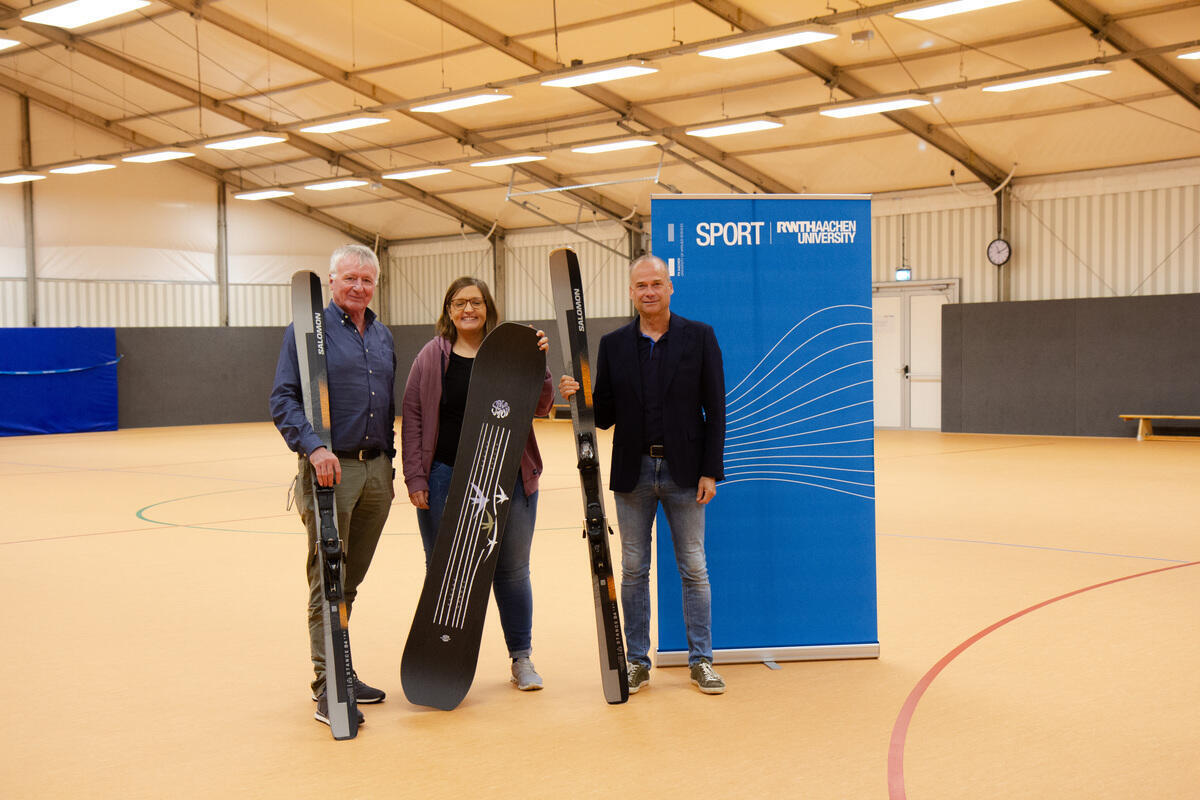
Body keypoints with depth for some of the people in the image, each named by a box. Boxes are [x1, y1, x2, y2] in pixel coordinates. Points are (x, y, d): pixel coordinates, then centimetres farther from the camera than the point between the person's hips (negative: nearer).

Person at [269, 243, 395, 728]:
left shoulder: (382, 337, 16)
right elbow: (283, 399, -11)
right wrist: (314, 447, -25)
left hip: (376, 470, 6)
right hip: (330, 470, -6)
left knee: (350, 581, 13)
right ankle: (328, 689, -1)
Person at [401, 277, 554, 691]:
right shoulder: (431, 357, 4)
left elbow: (540, 407, 0)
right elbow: (412, 417, 2)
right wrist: (415, 478, -5)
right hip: (446, 481, 0)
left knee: (512, 570, 10)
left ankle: (521, 658, 22)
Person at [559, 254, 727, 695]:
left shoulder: (699, 337, 0)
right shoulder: (613, 344, 5)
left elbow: (715, 409, -2)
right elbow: (605, 416, 5)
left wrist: (710, 471, -7)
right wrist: (578, 395, -15)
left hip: (683, 470, -2)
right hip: (633, 472, 2)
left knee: (694, 569, 5)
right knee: (634, 570, 8)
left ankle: (701, 661, 15)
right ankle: (637, 661, 19)